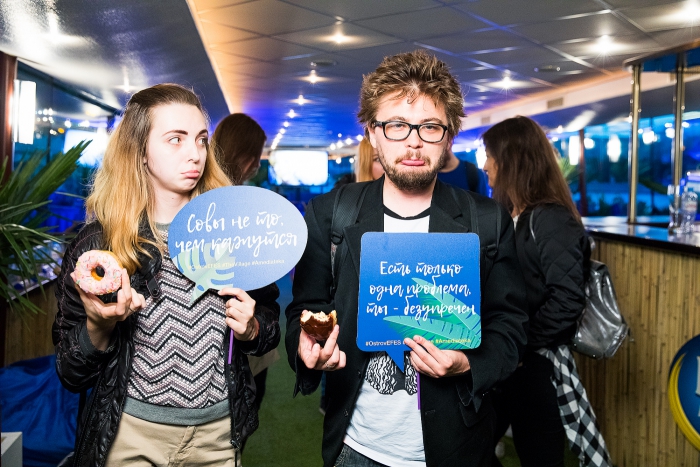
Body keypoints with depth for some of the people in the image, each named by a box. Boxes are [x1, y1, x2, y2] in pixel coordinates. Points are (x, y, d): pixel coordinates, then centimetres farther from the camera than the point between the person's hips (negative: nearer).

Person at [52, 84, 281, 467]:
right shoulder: (98, 242, -9)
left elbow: (270, 327, 7)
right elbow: (72, 375, -5)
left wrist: (251, 329, -14)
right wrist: (98, 326, -23)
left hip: (218, 434, 2)